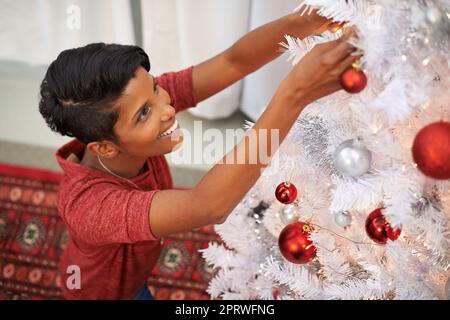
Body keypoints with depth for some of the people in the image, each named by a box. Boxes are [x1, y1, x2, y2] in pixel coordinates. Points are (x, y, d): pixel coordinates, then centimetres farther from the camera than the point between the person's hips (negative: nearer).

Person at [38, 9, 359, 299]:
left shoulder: (142, 97, -31)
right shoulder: (89, 203, -47)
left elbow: (233, 62, -34)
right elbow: (209, 207, -59)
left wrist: (300, 24, -54)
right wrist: (295, 94, -65)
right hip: (104, 290, -5)